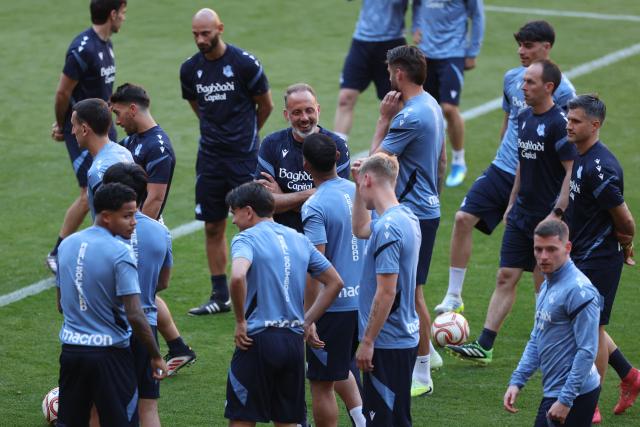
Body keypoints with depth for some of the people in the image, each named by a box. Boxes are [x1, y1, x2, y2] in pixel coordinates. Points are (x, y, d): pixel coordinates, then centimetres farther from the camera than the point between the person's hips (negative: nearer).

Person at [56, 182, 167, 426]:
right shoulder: (120, 253, -15)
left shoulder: (67, 245, 6)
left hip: (71, 349, 6)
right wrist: (156, 357, -8)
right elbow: (135, 316, -18)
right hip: (109, 351, -6)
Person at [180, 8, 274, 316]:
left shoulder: (244, 63, -11)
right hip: (210, 154, 5)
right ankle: (220, 296, 15)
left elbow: (266, 105, 2)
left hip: (243, 155, -4)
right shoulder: (190, 69, 3)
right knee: (213, 227, 7)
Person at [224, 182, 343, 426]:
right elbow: (335, 282, 18)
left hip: (257, 341, -6)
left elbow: (237, 276, -28)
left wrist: (240, 321, -15)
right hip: (294, 341, 6)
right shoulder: (299, 240, 14)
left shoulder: (246, 239, -7)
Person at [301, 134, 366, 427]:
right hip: (362, 300, 8)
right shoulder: (357, 192, 3)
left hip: (331, 305, -7)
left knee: (321, 383, 6)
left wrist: (308, 316, -18)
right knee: (338, 368, 28)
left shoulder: (314, 207, -18)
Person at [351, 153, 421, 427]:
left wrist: (367, 341, -16)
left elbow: (386, 293, -22)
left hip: (388, 343, -9)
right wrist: (357, 186, 20)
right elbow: (360, 229, 30)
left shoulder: (388, 227, -20)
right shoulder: (407, 218, 9)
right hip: (404, 339, 9)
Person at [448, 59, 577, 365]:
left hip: (547, 218, -8)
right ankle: (484, 346, 4)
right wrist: (512, 203, 19)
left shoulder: (559, 123, -15)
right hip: (521, 215, 8)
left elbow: (573, 171, -17)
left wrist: (557, 213, -21)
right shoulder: (524, 118, 10)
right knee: (505, 278, 5)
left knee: (545, 285, 1)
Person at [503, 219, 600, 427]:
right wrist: (516, 382, 11)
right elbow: (536, 340, 20)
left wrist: (565, 401, -22)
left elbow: (587, 351, -21)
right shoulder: (547, 286, 12)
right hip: (552, 391, 10)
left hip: (575, 394, -10)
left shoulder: (579, 290, -18)